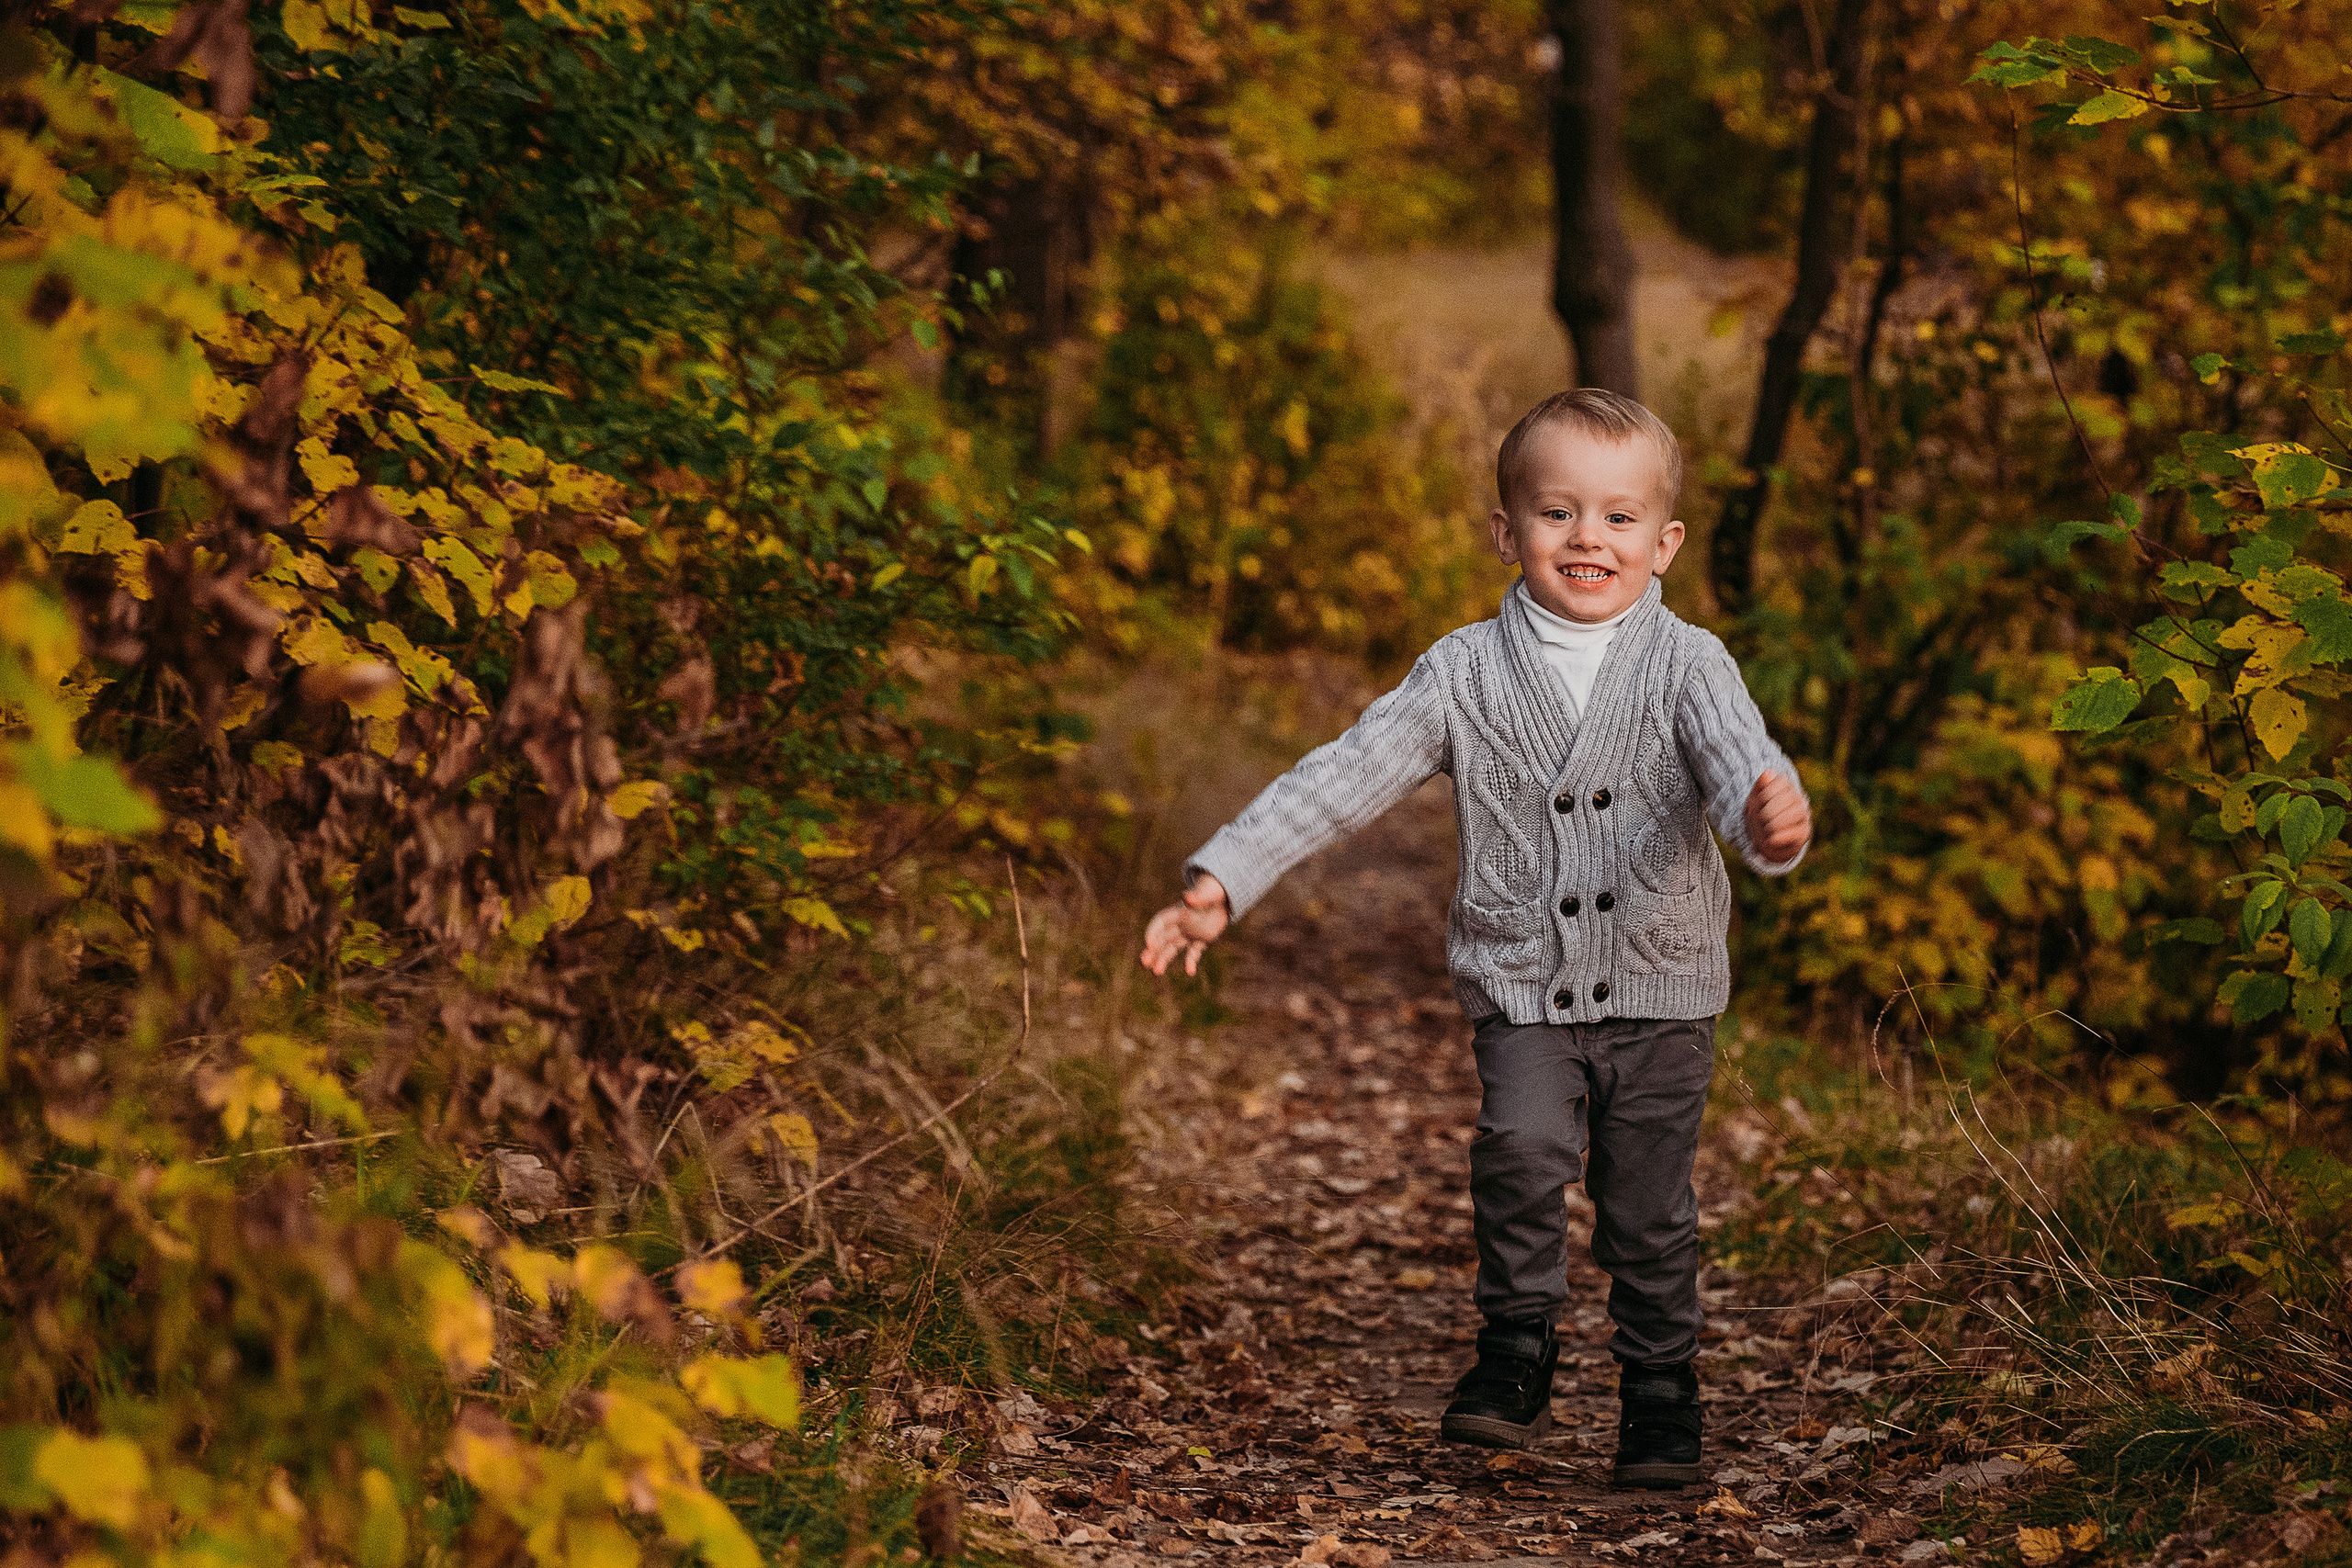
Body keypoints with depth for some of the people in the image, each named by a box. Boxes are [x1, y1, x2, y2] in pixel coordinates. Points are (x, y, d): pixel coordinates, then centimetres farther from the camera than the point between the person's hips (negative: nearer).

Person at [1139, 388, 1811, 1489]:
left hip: (1661, 992, 0)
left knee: (1651, 1211, 6)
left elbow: (1737, 754, -22)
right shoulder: (1466, 672, 0)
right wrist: (1221, 882, -9)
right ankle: (1517, 1354, -1)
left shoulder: (1686, 665, -4)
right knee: (1523, 1150, -21)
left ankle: (1660, 1394, 26)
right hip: (1523, 987, 0)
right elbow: (1343, 779, -2)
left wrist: (1771, 813, -47)